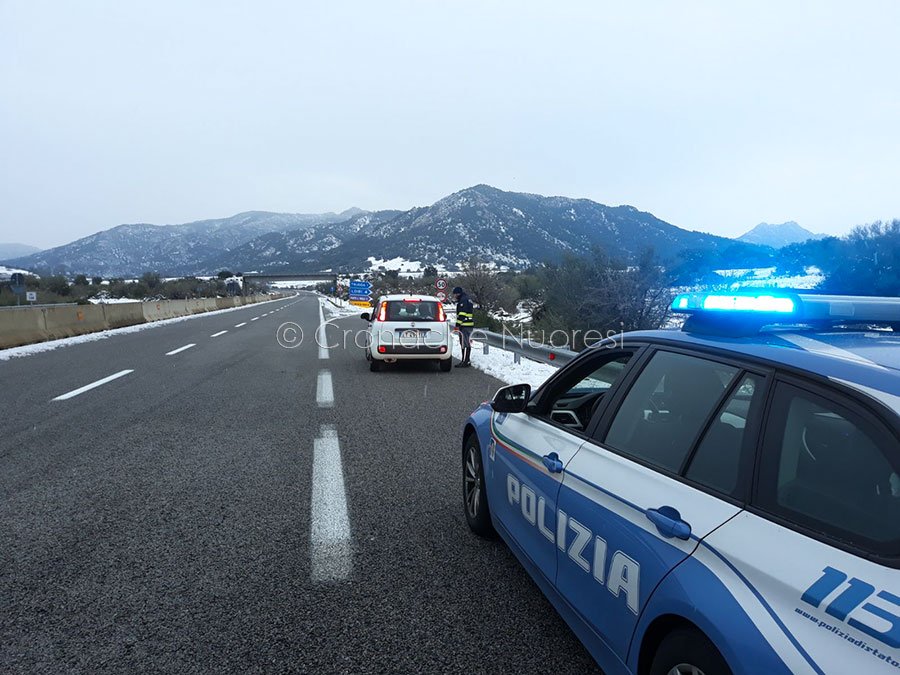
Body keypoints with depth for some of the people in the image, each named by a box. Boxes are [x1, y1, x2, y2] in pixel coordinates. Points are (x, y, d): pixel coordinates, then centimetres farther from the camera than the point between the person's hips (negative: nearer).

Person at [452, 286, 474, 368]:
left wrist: (458, 324, -20)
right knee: (467, 343, 13)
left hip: (465, 325, -11)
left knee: (464, 343, -9)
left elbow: (462, 314, -19)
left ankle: (466, 361, -8)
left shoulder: (463, 300, -11)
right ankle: (466, 361, 18)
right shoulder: (467, 300, 23)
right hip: (469, 324, 11)